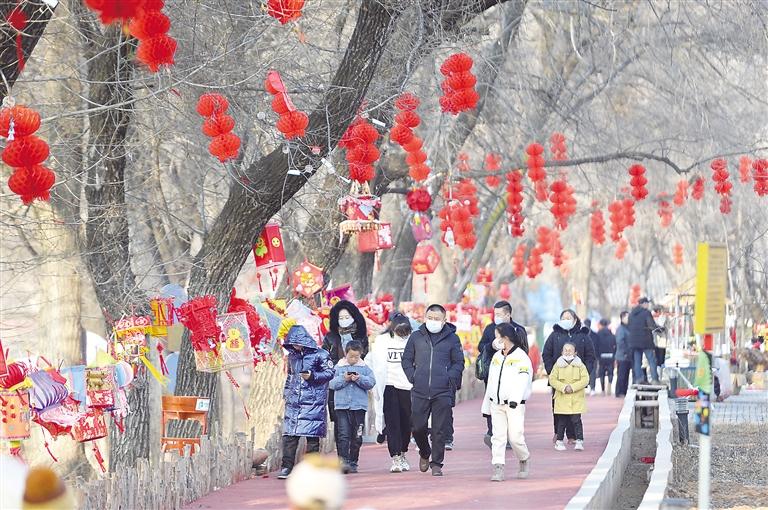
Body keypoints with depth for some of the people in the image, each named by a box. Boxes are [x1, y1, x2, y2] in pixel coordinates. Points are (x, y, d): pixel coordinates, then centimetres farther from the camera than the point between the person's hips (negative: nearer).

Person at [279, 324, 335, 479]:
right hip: (293, 401, 5)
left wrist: (312, 376, -16)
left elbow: (329, 373, -4)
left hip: (313, 402, -5)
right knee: (289, 434, -3)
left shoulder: (320, 355, -3)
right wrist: (286, 391, 19)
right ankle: (286, 467, -2)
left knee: (312, 435, -3)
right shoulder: (292, 356, 16)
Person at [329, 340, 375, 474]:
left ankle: (353, 463, 14)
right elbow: (331, 384, 0)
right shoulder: (338, 367, 6)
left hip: (359, 406, 1)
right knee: (343, 435, -11)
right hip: (342, 406, -1)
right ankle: (343, 461, -16)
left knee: (356, 437, 6)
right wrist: (344, 379, -14)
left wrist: (360, 379, -17)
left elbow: (371, 382, -1)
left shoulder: (364, 368, 8)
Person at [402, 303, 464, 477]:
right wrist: (412, 377, 2)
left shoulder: (452, 338, 5)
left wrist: (449, 378, -5)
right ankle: (424, 454, 31)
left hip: (443, 392, -2)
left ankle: (437, 464, 7)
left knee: (439, 430, -2)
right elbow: (407, 359, 15)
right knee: (418, 427, 4)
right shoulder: (416, 337, 9)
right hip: (420, 391, 2)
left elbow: (459, 363, 9)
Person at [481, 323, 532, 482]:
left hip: (514, 405, -6)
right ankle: (498, 469, -4)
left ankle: (524, 459, 19)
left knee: (515, 437, -8)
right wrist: (486, 406, 21)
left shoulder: (521, 357, -6)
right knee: (498, 436, -2)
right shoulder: (496, 357, 16)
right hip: (496, 403, 6)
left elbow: (522, 381, -17)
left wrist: (515, 399, -31)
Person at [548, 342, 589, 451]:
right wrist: (563, 387, -15)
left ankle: (579, 441, -5)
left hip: (576, 399, -1)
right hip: (562, 399, 1)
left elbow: (585, 379, -5)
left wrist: (573, 387, -16)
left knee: (576, 420, -7)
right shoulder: (558, 365, 4)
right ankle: (559, 441, 15)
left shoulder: (580, 365, 2)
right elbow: (552, 379, -2)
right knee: (562, 421, 5)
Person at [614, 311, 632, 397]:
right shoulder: (620, 329, -11)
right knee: (621, 376, -7)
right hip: (623, 357, -9)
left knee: (626, 376, 11)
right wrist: (625, 352, -19)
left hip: (628, 357, 9)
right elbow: (620, 342, -19)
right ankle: (619, 393, -5)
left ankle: (624, 392, 14)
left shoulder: (628, 328, 16)